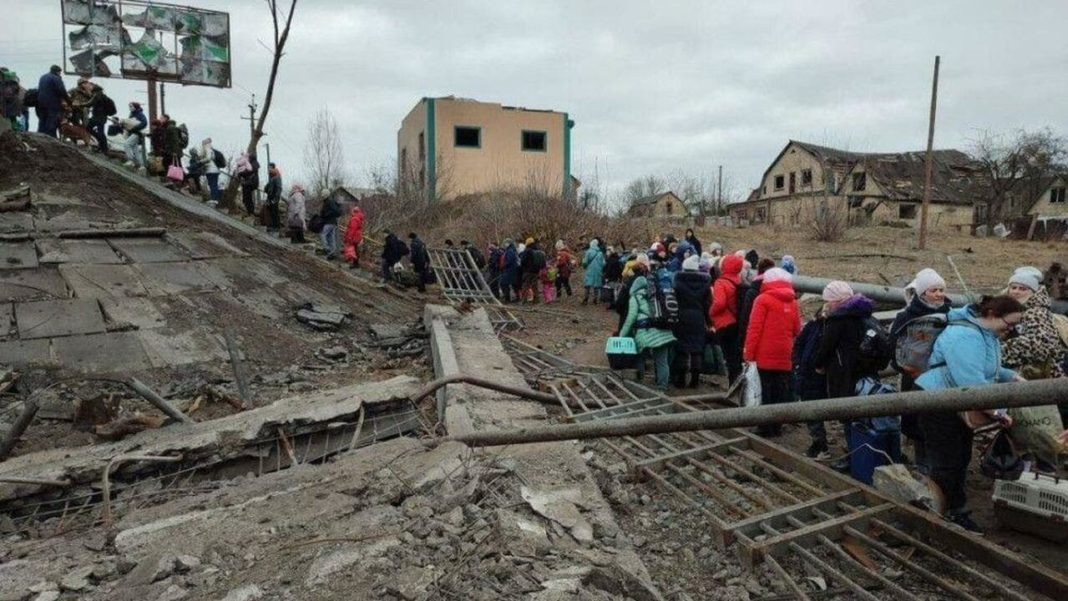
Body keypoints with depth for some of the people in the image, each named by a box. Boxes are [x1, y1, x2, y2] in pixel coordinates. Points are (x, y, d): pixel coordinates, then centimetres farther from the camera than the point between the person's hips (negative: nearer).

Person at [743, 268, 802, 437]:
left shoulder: (763, 299, -6)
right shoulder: (793, 302, 9)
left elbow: (754, 328, -11)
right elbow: (797, 330, 11)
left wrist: (748, 352, -7)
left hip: (766, 355, -4)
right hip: (785, 356, 4)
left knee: (767, 391, 1)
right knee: (781, 391, 9)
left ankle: (766, 427, 3)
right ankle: (777, 426, 14)